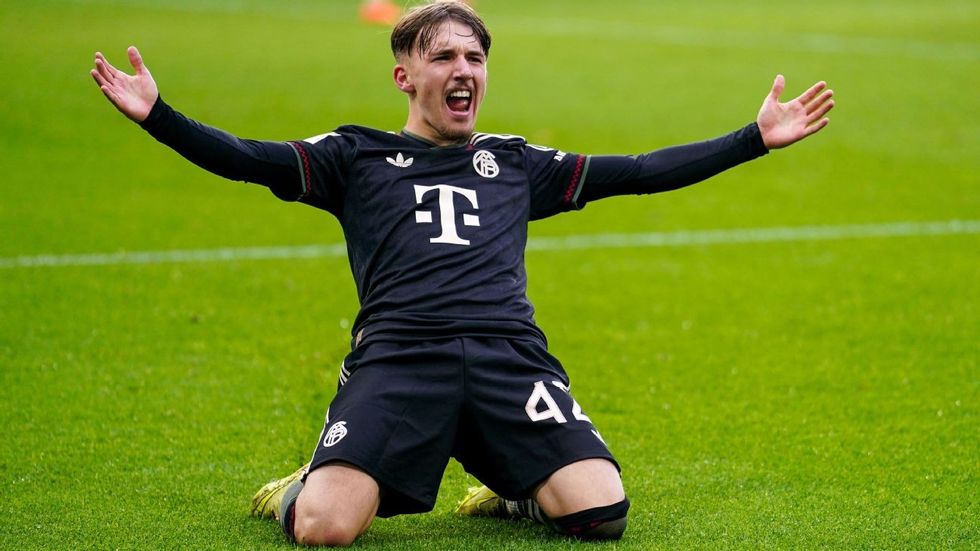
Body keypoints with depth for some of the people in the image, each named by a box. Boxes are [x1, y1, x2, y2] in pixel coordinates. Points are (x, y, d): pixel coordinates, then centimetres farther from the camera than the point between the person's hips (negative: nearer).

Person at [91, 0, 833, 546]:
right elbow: (247, 159, 6)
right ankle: (301, 490, 13)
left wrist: (757, 138, 22)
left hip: (510, 356, 3)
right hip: (397, 356, -3)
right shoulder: (358, 157, 19)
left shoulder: (516, 164, 26)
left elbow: (640, 171, 26)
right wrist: (155, 114, -10)